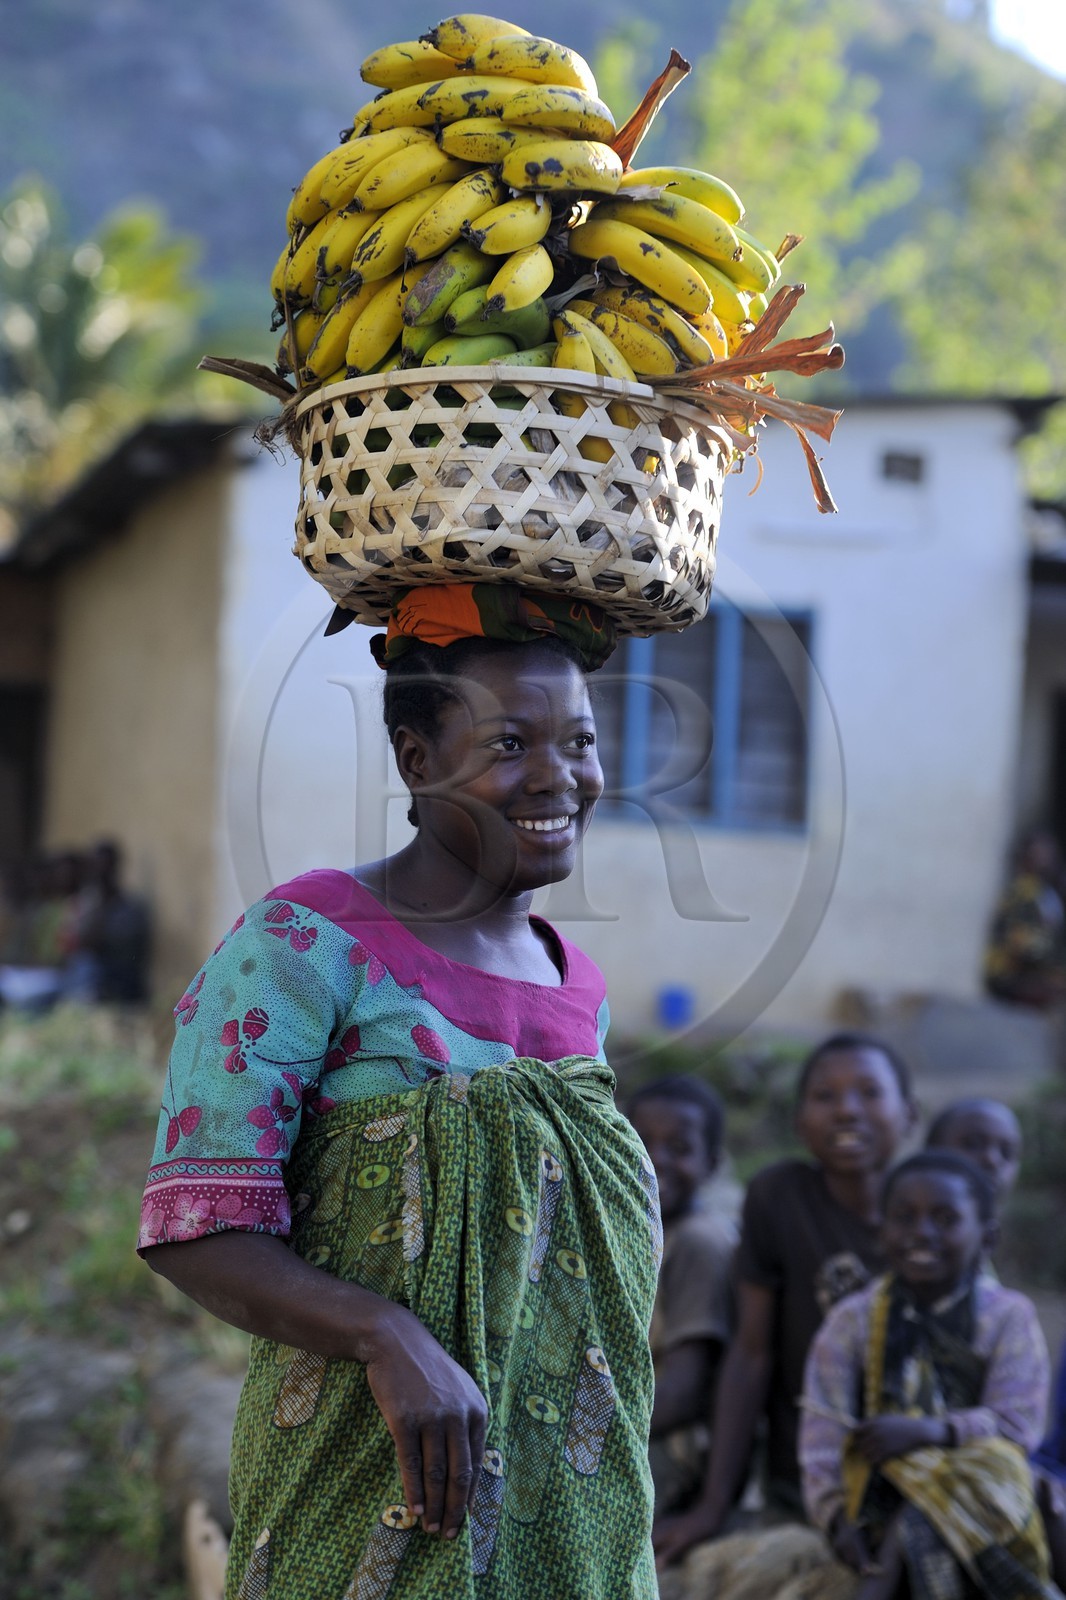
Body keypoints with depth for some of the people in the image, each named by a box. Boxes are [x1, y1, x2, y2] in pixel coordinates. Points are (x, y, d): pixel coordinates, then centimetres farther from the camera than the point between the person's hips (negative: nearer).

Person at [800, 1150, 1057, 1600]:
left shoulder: (1008, 1317, 5)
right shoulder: (852, 1321, 8)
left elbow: (1018, 1424, -5)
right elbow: (824, 1432, 0)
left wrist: (930, 1430, -22)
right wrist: (837, 1516, -17)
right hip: (878, 1497, 0)